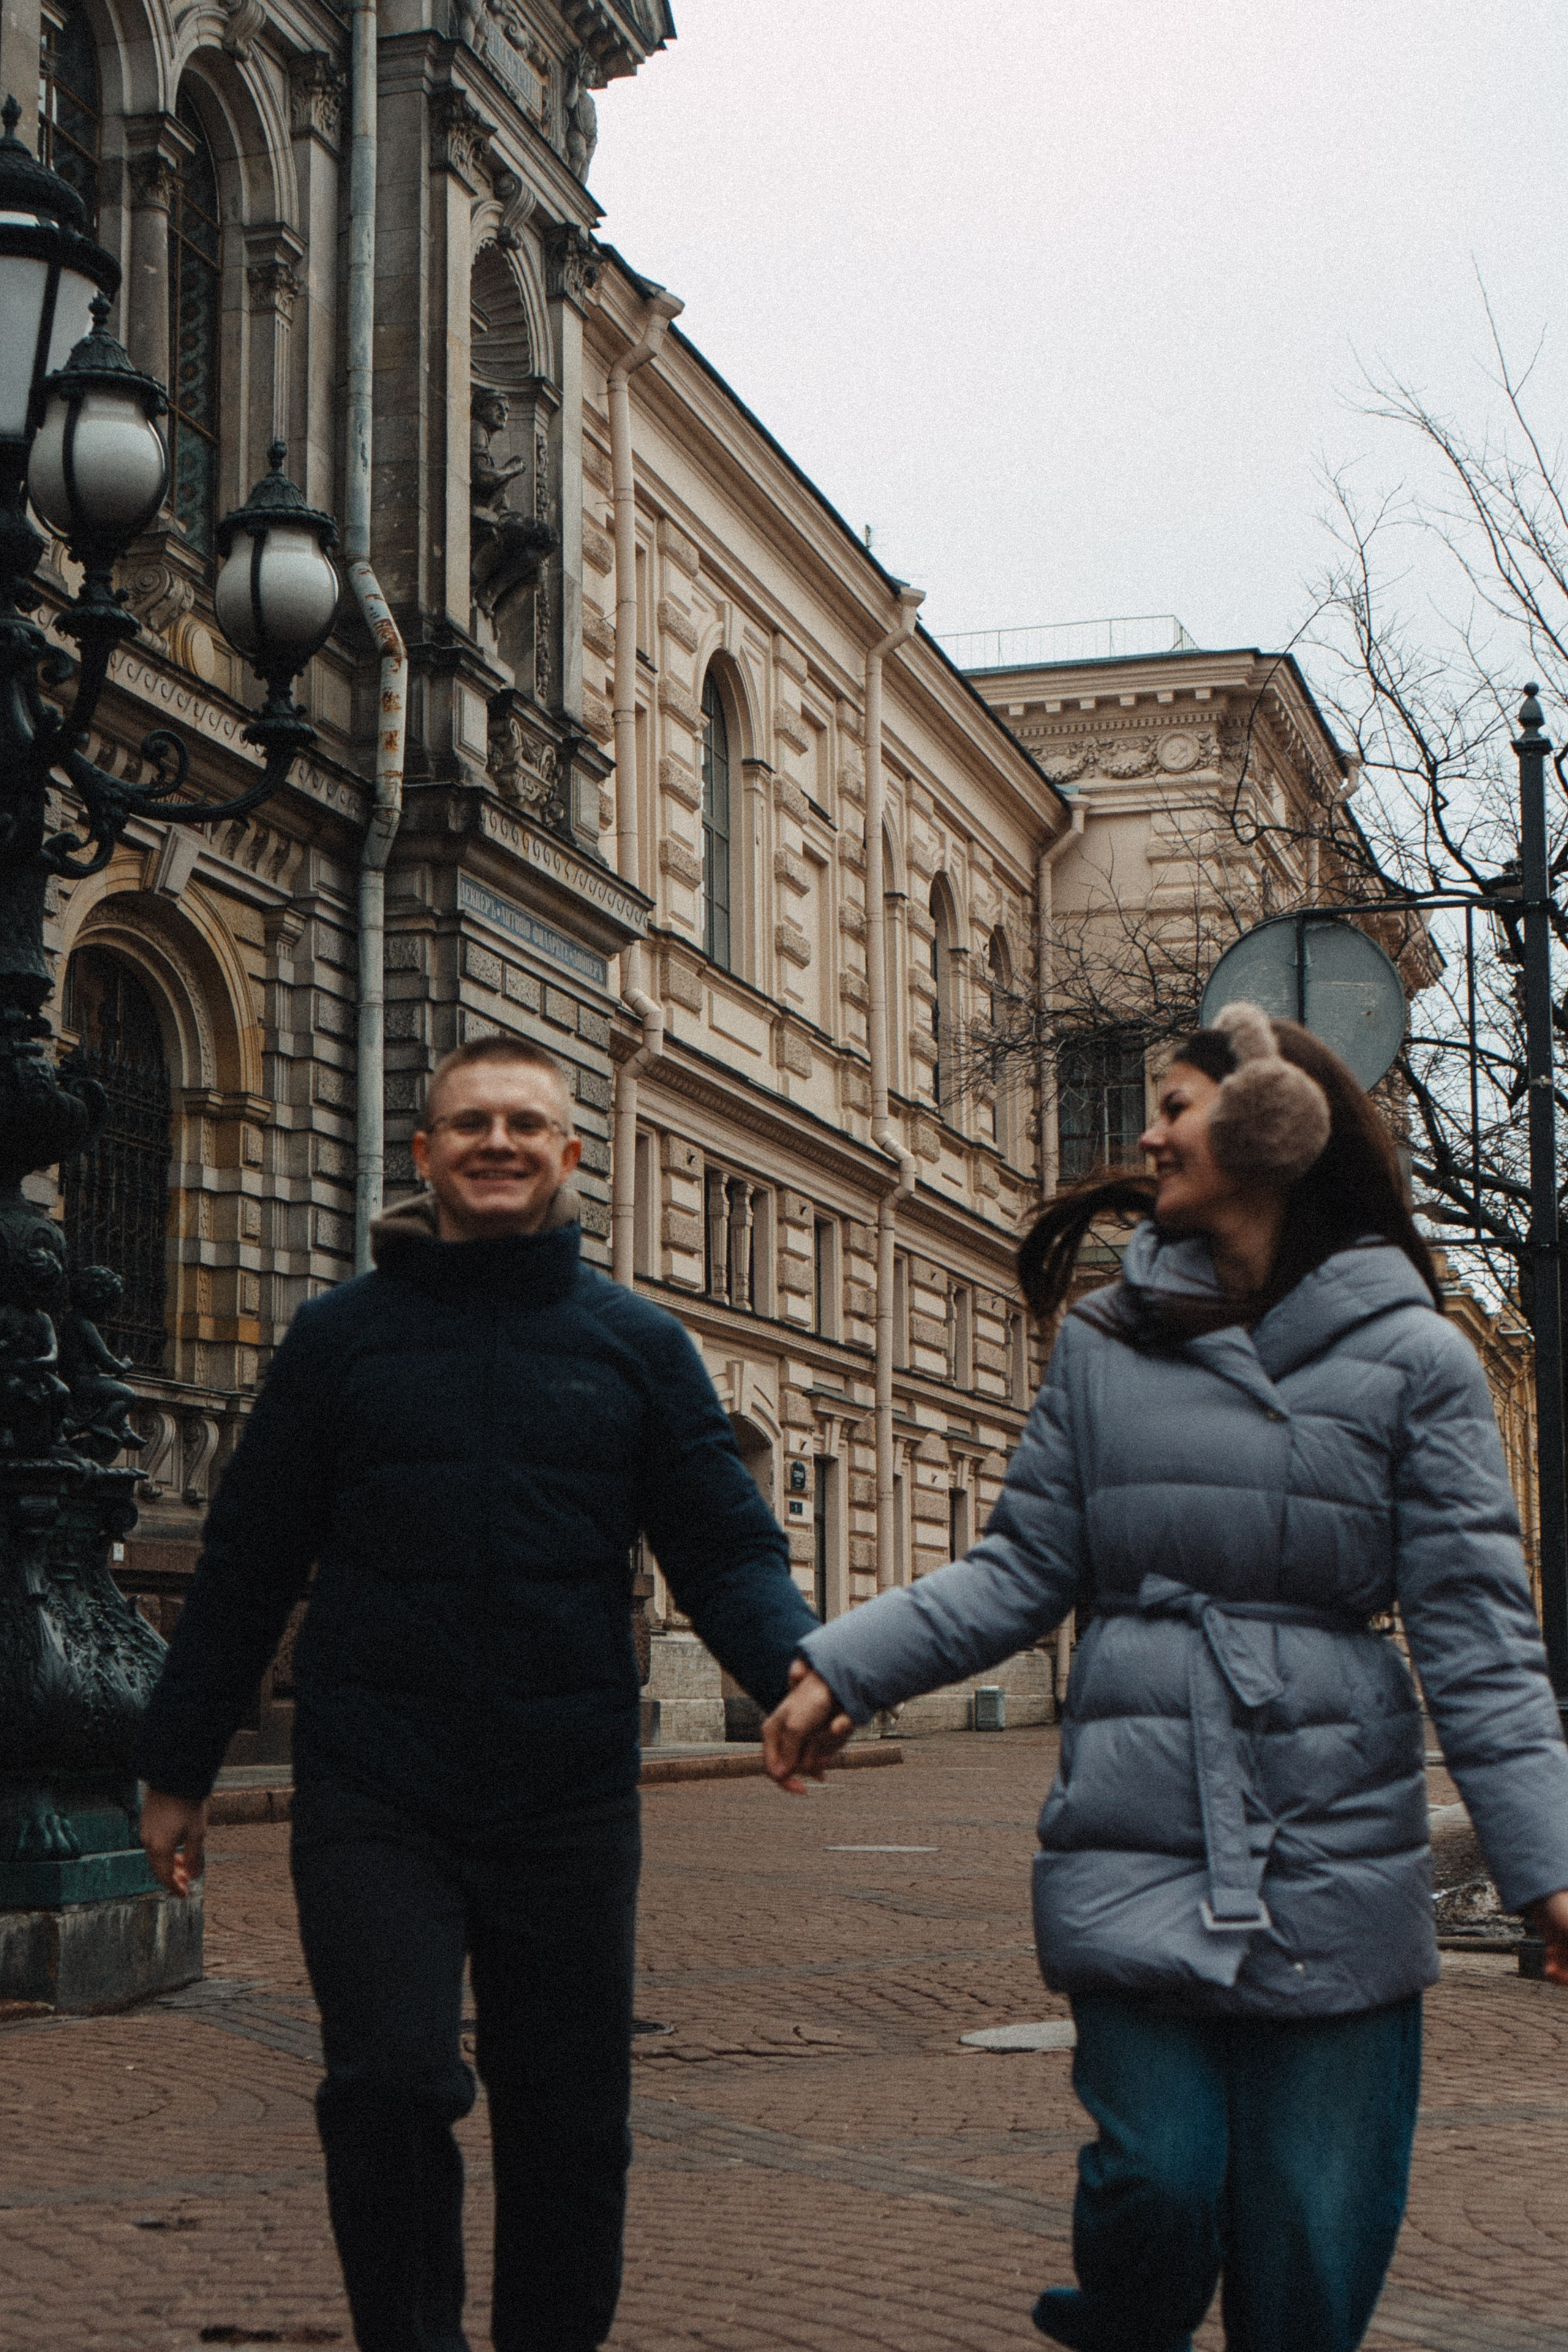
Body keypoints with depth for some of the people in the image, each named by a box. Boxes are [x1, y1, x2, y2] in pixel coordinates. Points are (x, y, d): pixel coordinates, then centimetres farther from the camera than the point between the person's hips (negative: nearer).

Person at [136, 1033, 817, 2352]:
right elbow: (247, 1568, 10)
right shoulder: (340, 1338, 6)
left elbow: (727, 1549, 1)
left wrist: (795, 1671, -20)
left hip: (570, 1799, 1)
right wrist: (178, 1768, 9)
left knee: (570, 2117, 8)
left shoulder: (640, 1345, 8)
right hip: (374, 1797, -1)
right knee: (391, 2082, -14)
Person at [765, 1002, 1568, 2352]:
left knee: (1317, 2232, 2)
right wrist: (844, 1668, -2)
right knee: (1158, 2180, -5)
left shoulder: (1412, 1356, 1)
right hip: (1138, 1841, 1)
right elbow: (1026, 1571, 9)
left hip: (1337, 1854, -1)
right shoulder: (1109, 1342, 8)